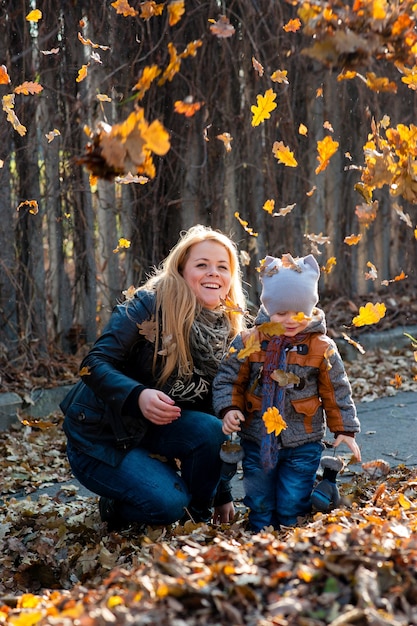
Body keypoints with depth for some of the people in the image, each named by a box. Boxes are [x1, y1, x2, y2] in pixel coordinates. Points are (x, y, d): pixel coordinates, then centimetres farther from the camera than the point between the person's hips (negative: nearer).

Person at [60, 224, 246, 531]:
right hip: (100, 436, -5)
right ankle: (115, 505, 5)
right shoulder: (149, 306, -17)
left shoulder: (228, 333, -1)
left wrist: (223, 494, 4)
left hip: (155, 434, 5)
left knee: (210, 430, -26)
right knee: (169, 503, -27)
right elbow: (94, 365, -20)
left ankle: (199, 517, -2)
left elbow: (216, 412, 4)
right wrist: (138, 396, -41)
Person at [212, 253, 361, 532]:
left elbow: (337, 392, 2)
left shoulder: (322, 348, -6)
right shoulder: (248, 342, -6)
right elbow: (228, 380, 2)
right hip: (257, 441, 1)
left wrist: (345, 429, 2)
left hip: (303, 444, -1)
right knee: (259, 505, 12)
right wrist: (229, 409, -14)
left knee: (292, 508, 4)